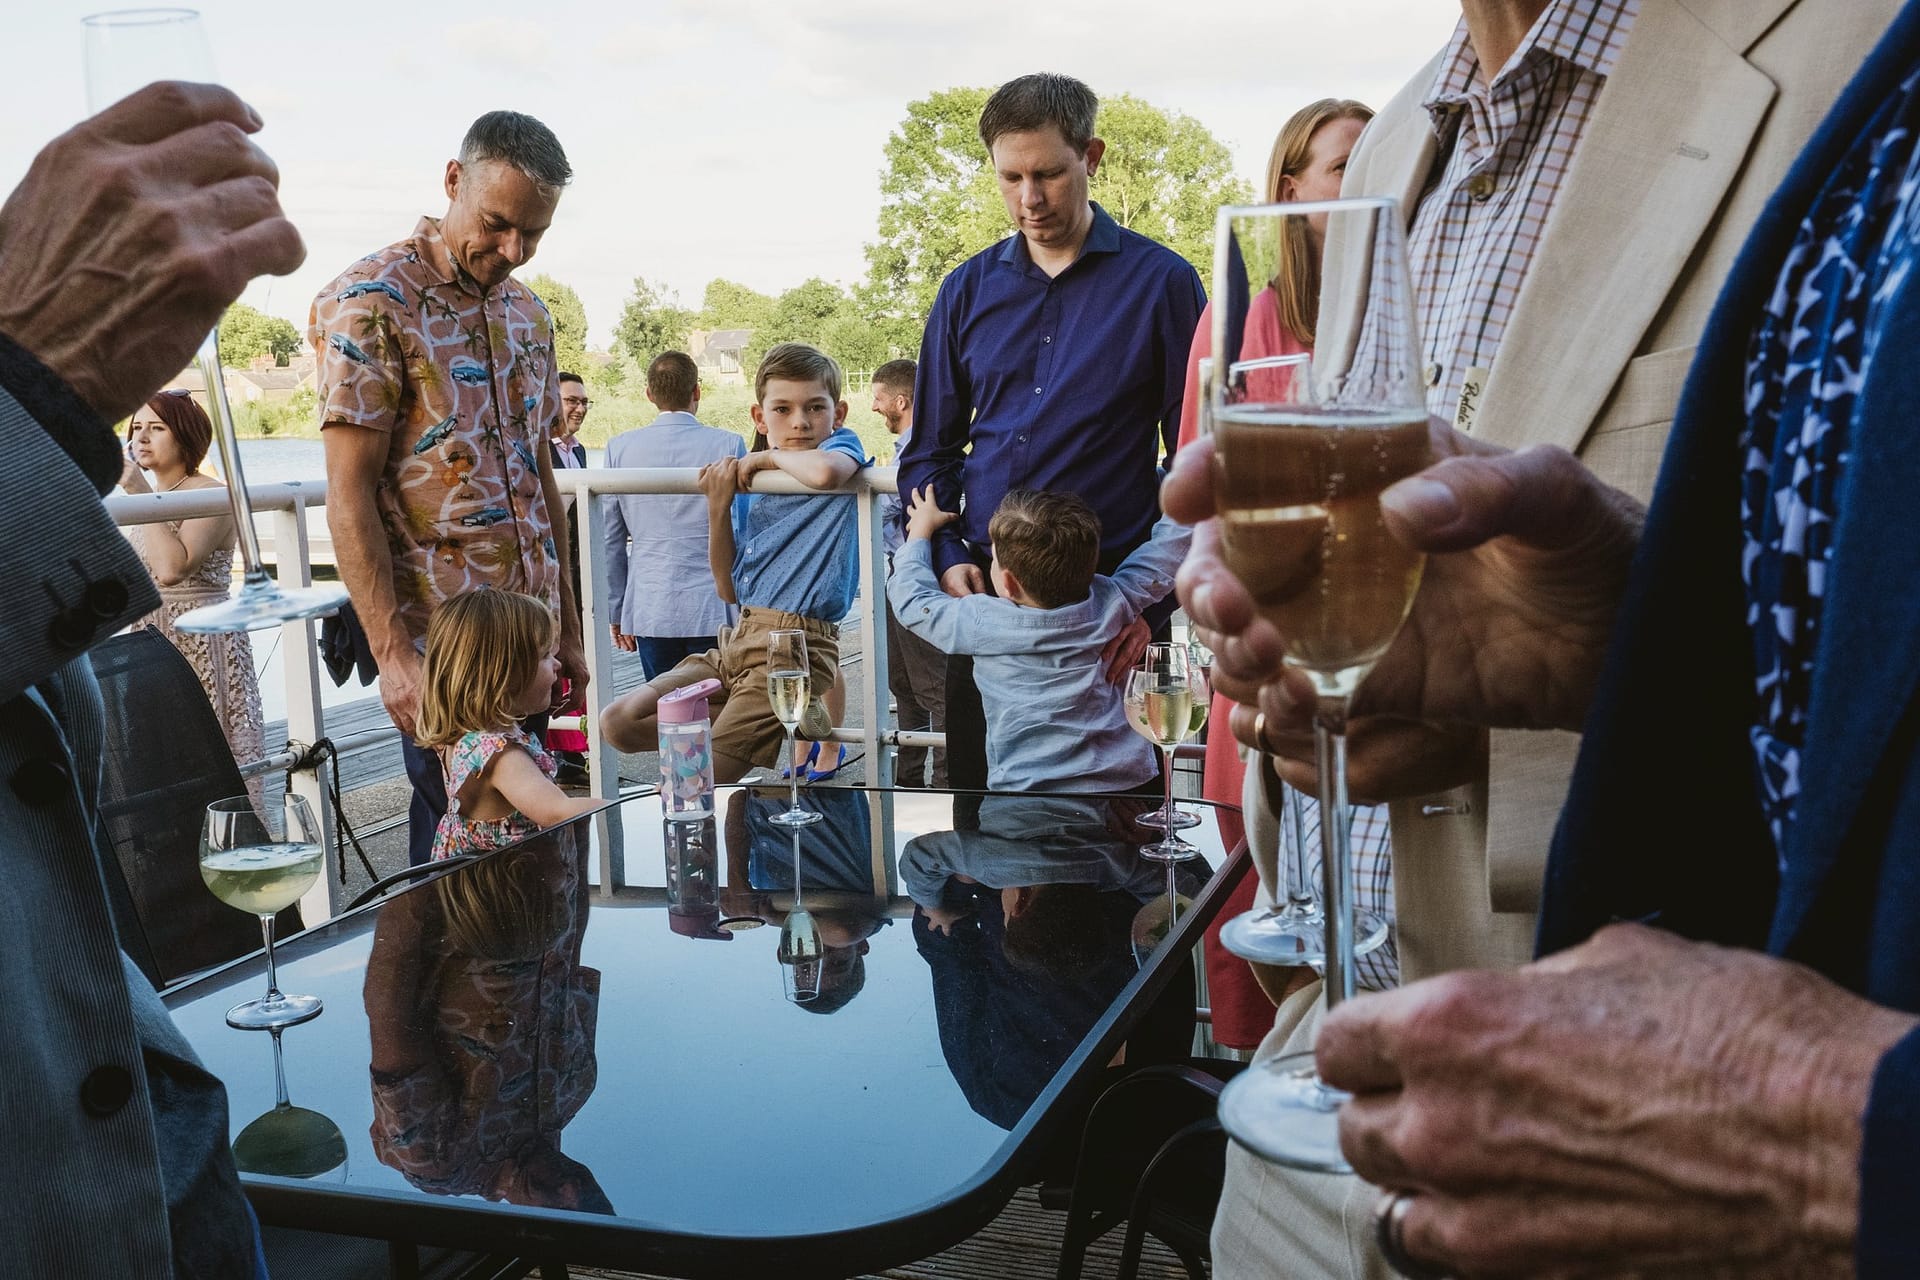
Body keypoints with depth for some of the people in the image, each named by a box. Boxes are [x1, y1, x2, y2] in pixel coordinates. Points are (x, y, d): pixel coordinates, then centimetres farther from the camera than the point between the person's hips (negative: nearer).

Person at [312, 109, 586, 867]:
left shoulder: (527, 313, 12)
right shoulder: (370, 305, -10)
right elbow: (349, 496, -13)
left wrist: (567, 630, 15)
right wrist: (393, 654, -19)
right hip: (440, 645, -6)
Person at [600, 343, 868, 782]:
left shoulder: (841, 446, -4)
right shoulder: (749, 487, 12)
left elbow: (825, 472, -32)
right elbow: (729, 590, 10)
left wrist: (772, 455, -11)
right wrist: (718, 506, -2)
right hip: (737, 642, 8)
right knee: (619, 722, -1)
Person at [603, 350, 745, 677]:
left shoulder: (620, 448, 1)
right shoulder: (728, 446, -6)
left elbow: (610, 540, 6)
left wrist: (616, 612, 15)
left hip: (649, 611, 2)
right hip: (714, 611, -2)